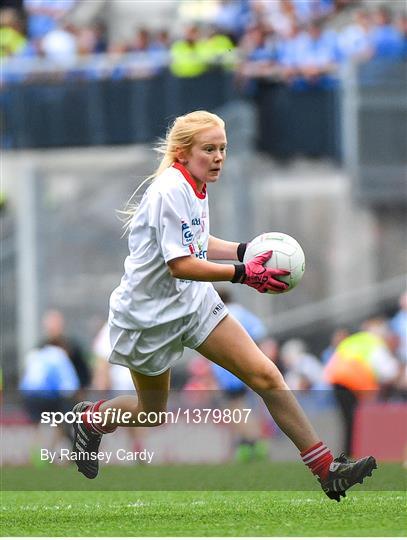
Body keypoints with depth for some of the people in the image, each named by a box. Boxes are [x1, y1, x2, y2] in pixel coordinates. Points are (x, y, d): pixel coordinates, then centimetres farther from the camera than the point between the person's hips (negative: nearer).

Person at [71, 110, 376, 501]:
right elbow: (180, 265, -28)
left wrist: (246, 251, 3)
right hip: (150, 314, -7)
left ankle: (326, 469, -6)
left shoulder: (195, 187, 3)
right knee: (152, 413, 11)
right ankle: (89, 419, 44)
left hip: (193, 302, 7)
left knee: (266, 377, -6)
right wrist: (243, 273, -31)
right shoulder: (170, 192, -25)